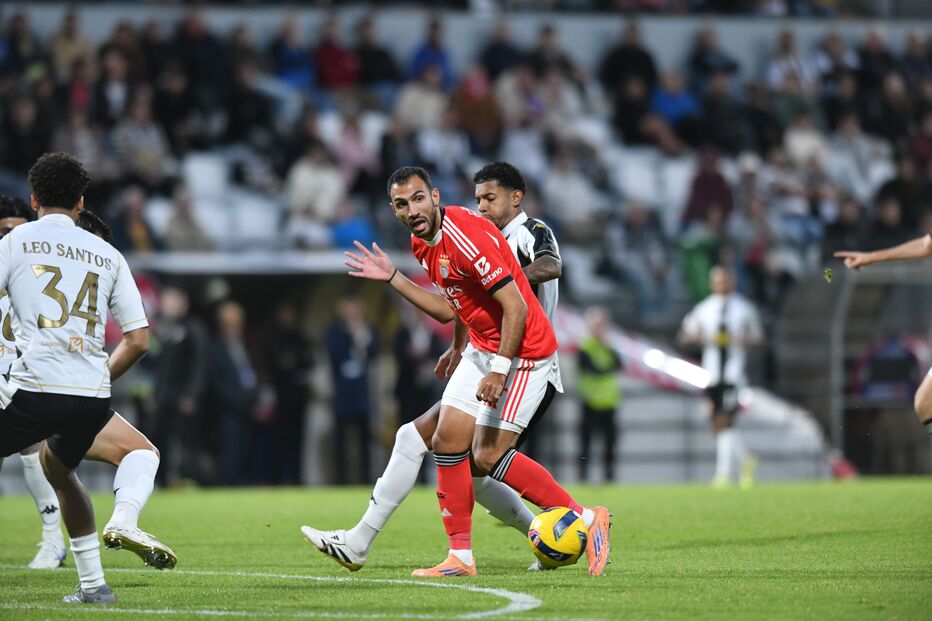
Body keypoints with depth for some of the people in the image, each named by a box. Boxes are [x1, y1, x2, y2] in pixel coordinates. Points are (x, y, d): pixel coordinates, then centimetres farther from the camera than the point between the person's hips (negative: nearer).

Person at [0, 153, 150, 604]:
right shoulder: (108, 255, 16)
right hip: (94, 396, 5)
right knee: (57, 466, 31)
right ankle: (93, 584, 26)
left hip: (37, 387, -5)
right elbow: (138, 341, 13)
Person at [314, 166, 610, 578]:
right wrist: (392, 278, 11)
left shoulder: (466, 237, -24)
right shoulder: (422, 243, 5)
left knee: (489, 456, -11)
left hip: (522, 352, -9)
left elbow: (516, 308, -24)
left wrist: (499, 370, -25)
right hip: (481, 349, 9)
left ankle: (587, 520, 1)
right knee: (447, 441, 3)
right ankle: (461, 557, 9)